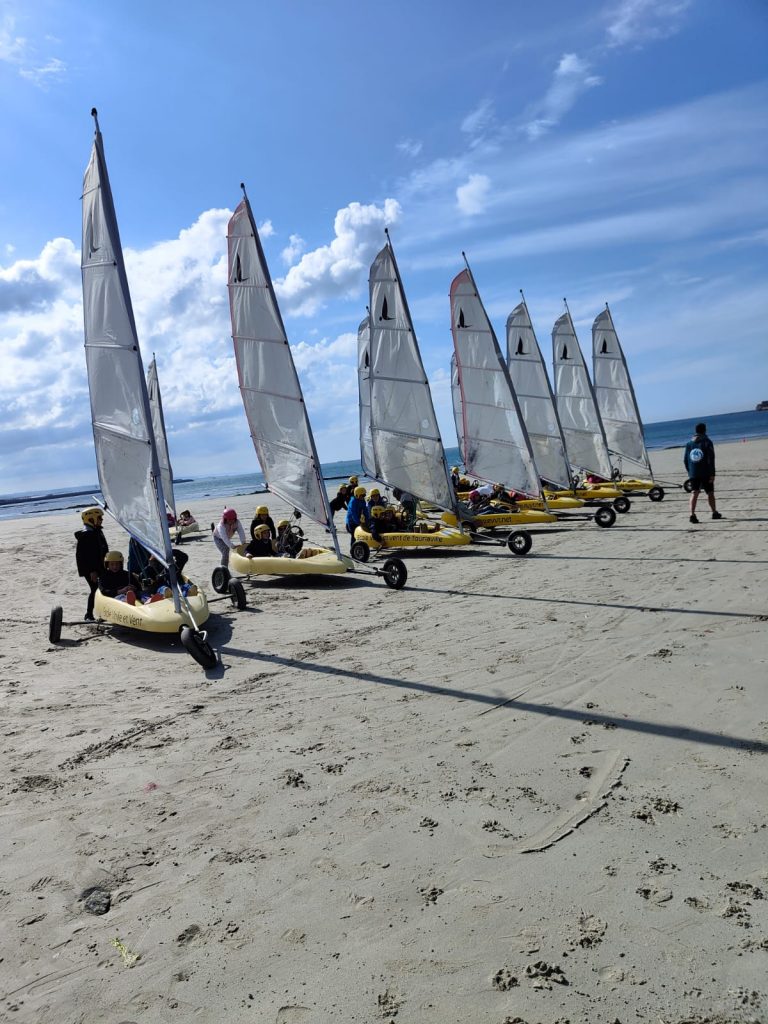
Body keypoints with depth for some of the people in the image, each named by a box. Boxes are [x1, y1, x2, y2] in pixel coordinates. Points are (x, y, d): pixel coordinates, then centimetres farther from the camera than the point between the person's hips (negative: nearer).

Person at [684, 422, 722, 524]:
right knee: (710, 493, 12)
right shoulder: (707, 442, -4)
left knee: (694, 493, -3)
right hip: (706, 473, -2)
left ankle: (692, 514, -18)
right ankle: (714, 513, 26)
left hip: (693, 474, 2)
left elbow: (685, 459, 10)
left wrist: (689, 472, 20)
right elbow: (711, 460, -10)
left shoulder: (689, 444, 8)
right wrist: (712, 474, -11)